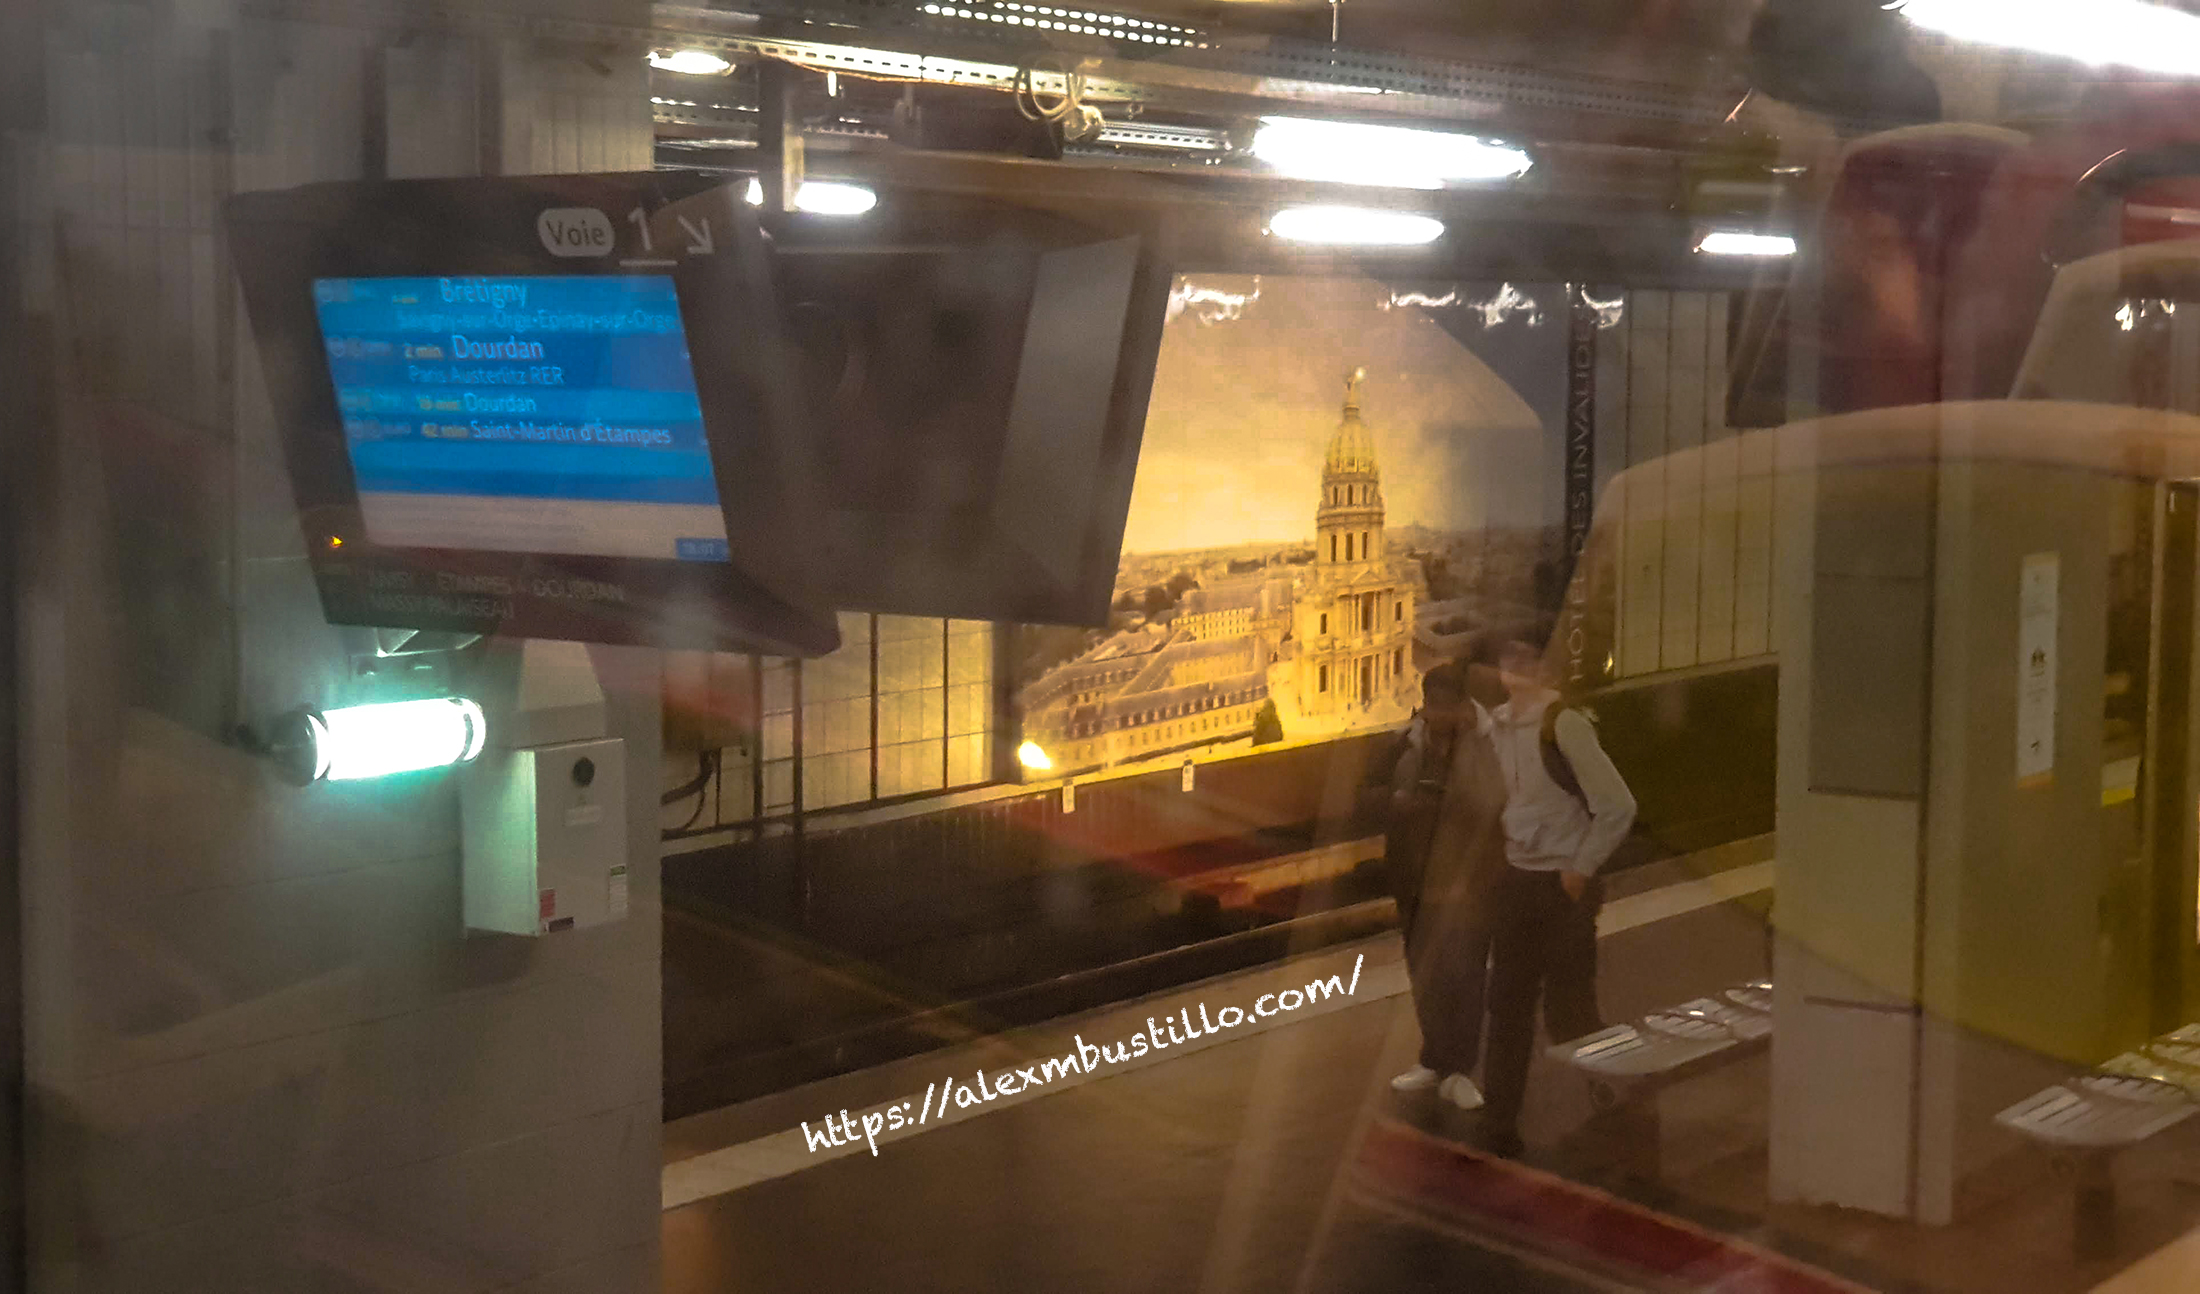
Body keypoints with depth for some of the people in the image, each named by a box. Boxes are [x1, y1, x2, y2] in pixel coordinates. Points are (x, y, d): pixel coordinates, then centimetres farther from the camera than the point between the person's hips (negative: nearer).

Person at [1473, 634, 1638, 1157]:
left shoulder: (1564, 723, -18)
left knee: (1568, 1010, 0)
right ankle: (1500, 1126, 19)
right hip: (1517, 879, 7)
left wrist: (1581, 868, -12)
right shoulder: (1497, 722, 4)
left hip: (1563, 886, -7)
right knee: (1508, 1005, 10)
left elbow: (1617, 806, -16)